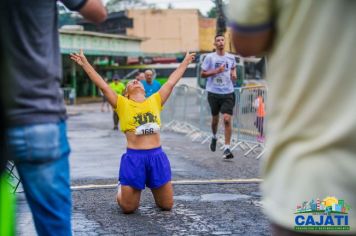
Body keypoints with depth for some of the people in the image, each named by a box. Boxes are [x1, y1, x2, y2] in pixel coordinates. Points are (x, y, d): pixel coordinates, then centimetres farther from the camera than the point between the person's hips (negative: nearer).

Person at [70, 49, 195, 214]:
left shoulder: (155, 101, 12)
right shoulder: (122, 104, 5)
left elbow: (171, 82, 19)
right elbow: (103, 86, 1)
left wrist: (185, 62, 27)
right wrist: (85, 64, -3)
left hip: (157, 156, 3)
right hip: (134, 158, -3)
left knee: (167, 205, 10)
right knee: (128, 208, 5)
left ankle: (154, 187, 41)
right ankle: (122, 189, 38)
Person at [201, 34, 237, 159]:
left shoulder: (231, 57, 5)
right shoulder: (210, 57, -4)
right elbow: (202, 74, -4)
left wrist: (234, 73, 3)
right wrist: (216, 71, -16)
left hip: (228, 93, 1)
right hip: (214, 92, 0)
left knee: (227, 119, -12)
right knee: (215, 118, 15)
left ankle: (227, 149, -9)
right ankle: (214, 137, 46)